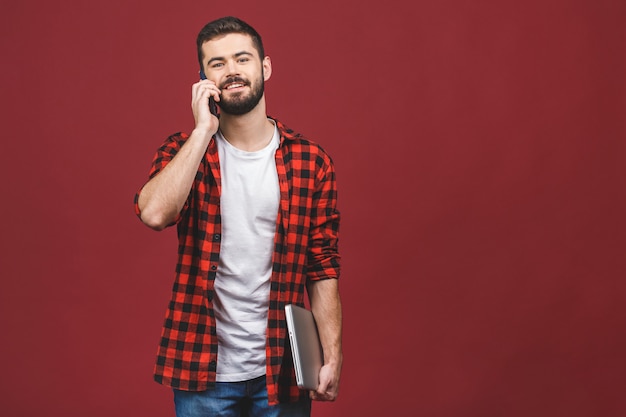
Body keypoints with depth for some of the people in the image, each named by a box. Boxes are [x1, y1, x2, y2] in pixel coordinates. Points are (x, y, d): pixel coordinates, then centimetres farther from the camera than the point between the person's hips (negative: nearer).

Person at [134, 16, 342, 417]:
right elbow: (154, 213, -21)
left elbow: (323, 267, -1)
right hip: (202, 367, 0)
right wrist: (203, 130, -18)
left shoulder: (311, 161, -2)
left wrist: (333, 357, -6)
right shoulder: (185, 151, 0)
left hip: (281, 369, 0)